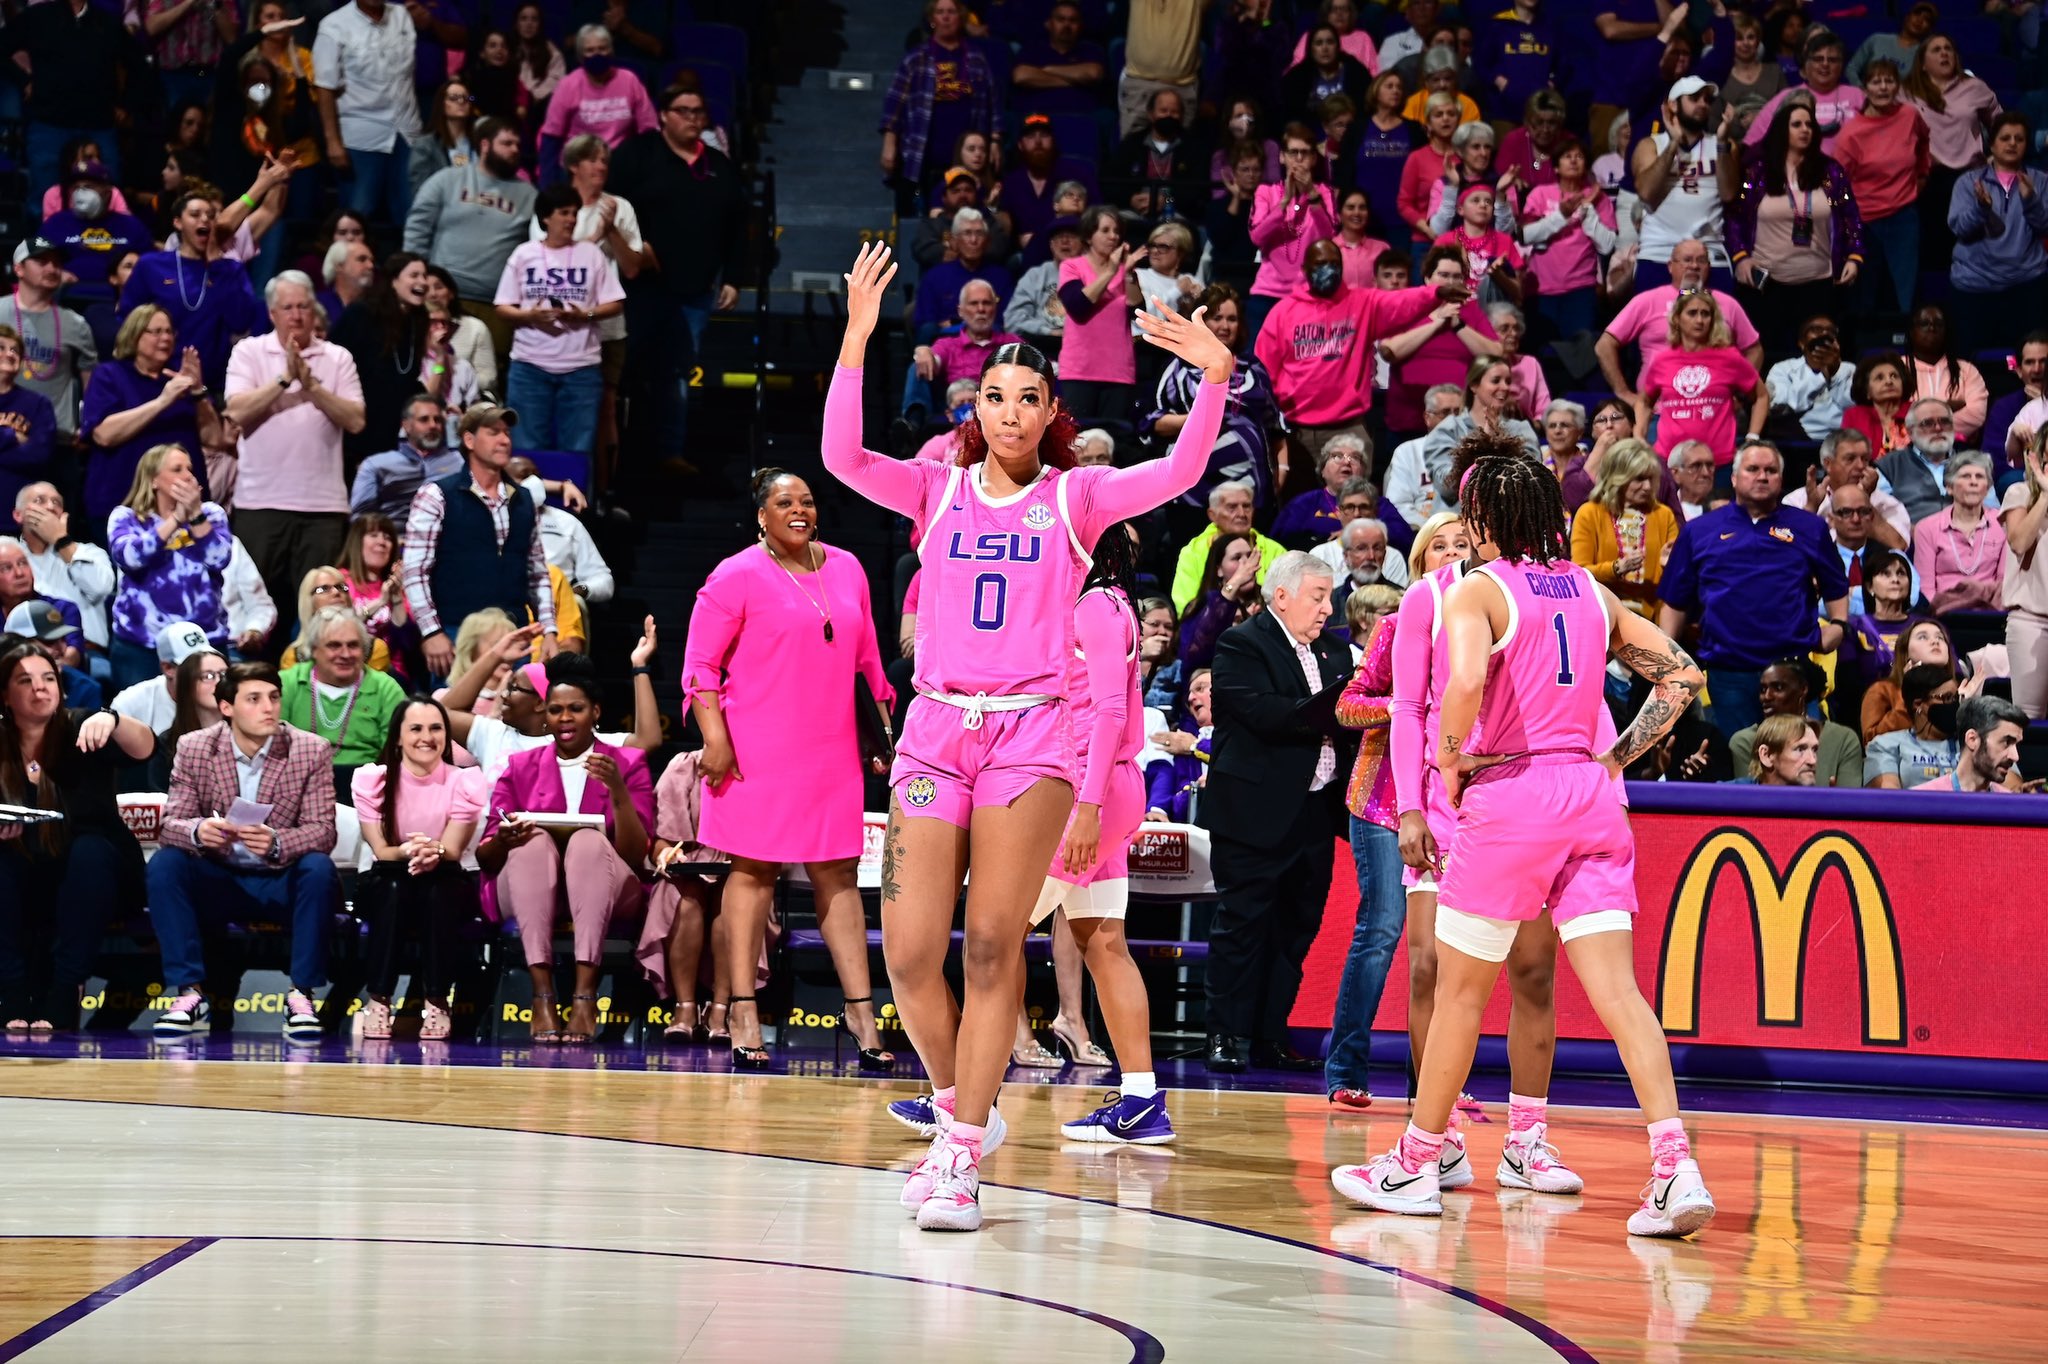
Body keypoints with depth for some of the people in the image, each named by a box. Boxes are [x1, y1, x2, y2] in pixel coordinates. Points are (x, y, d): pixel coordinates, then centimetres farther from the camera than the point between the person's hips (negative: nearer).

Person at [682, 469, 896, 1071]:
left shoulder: (846, 569, 13)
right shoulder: (738, 577, -3)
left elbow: (867, 660, 20)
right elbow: (700, 664, -5)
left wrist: (882, 729, 17)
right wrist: (715, 738, -13)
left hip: (832, 751, 5)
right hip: (757, 751, -5)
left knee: (837, 875, 4)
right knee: (754, 870, -1)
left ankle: (861, 1011, 3)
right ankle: (743, 1015, 2)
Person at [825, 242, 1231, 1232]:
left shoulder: (1075, 497, 7)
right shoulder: (940, 491, 10)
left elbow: (1177, 474, -7)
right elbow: (842, 457, -5)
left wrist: (1214, 379, -21)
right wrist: (856, 341, -14)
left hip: (1030, 733, -2)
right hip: (935, 730, 2)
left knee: (993, 947, -7)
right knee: (909, 954, -4)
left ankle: (960, 1153, -2)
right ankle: (963, 1109, 20)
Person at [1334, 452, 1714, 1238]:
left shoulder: (1477, 591, -5)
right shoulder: (1591, 592, 13)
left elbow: (1465, 683, -24)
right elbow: (1681, 678, 13)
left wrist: (1451, 764, -8)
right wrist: (1617, 759, 13)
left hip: (1509, 794, -5)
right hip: (1588, 795, 5)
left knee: (1460, 990, 10)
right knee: (1618, 993, -4)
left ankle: (1418, 1164, 22)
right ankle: (1675, 1168, -19)